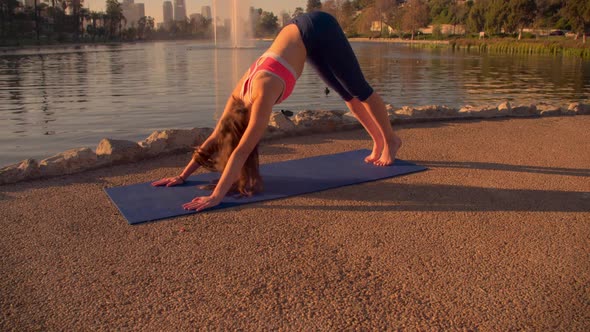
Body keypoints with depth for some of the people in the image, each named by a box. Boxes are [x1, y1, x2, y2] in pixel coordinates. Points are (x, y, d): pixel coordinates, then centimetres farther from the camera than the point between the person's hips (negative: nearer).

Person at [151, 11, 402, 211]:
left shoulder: (262, 95, -33)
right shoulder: (240, 94, -13)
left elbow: (241, 151, -39)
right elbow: (214, 138, -6)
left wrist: (216, 196, -41)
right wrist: (182, 176, -7)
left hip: (318, 30, -6)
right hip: (300, 32, 6)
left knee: (358, 89, 9)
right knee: (347, 94, 17)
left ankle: (390, 140, 28)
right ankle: (378, 143, 34)